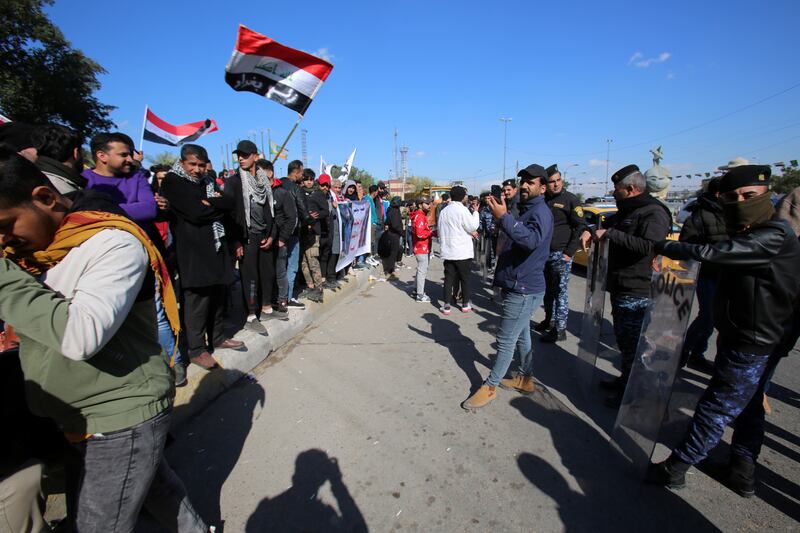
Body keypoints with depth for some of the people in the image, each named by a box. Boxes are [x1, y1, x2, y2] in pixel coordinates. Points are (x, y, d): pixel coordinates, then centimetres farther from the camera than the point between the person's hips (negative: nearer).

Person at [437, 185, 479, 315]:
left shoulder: (443, 211, 6)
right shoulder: (462, 210, -13)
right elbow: (473, 227, -10)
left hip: (447, 252, 5)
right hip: (462, 252, -5)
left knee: (449, 278, 8)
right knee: (465, 278, 10)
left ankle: (446, 306, 7)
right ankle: (465, 304, 19)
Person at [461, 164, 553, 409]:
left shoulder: (540, 211, -16)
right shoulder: (527, 210, 17)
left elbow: (532, 239, -37)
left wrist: (503, 217, -41)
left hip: (524, 289, -11)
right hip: (519, 286, 11)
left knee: (506, 340, -3)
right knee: (521, 336, 20)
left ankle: (490, 387, 8)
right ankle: (525, 378, 34)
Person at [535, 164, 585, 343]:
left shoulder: (570, 199, -6)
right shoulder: (543, 200, 11)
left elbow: (580, 227, -8)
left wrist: (569, 252, -13)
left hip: (561, 254, -6)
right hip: (544, 253, 6)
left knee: (560, 291, -1)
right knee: (548, 290, 15)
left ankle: (560, 329, 6)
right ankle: (549, 320, 30)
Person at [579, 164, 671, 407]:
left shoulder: (653, 212, -16)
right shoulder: (626, 211, 14)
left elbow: (648, 246, -30)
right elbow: (608, 225, 30)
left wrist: (609, 233, -27)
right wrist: (590, 231, 8)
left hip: (637, 293, -10)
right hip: (619, 288, 10)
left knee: (632, 343, -1)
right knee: (622, 338, 21)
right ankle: (625, 381, 37)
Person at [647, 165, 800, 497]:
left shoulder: (773, 237, -22)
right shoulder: (751, 235, 10)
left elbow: (711, 253, -30)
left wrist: (663, 247, -19)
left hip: (750, 347, -10)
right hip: (742, 338, 10)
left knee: (715, 409, 0)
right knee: (747, 408, 21)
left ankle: (675, 469, 11)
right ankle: (743, 471, 38)